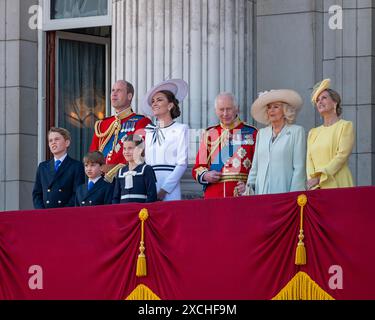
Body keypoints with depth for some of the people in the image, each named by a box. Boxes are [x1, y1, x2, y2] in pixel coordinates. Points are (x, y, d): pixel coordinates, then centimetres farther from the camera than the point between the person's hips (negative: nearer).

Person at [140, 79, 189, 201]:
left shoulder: (180, 129, 2)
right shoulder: (149, 131, 15)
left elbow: (182, 164, -5)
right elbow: (146, 162, 16)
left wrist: (163, 191, -12)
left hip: (169, 191, -4)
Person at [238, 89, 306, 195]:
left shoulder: (296, 131, 3)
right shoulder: (261, 134, 18)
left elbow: (299, 168, -3)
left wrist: (293, 196, -11)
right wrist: (249, 186, 6)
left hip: (283, 191, -4)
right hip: (261, 192, 4)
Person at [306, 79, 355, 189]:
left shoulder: (345, 126, 5)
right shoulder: (313, 133, 20)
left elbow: (342, 155, -7)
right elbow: (309, 159, 10)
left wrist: (319, 178, -13)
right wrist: (312, 180, -10)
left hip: (337, 185, -4)